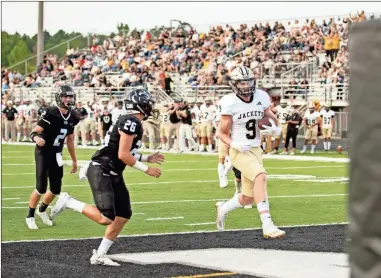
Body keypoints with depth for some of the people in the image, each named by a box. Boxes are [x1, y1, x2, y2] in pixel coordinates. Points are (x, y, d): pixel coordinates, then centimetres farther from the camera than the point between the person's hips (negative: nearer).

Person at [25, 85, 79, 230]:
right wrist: (37, 138, -43)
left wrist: (74, 161, 19)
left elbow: (69, 140, 14)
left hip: (57, 155, 6)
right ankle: (30, 216, 9)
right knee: (41, 187, -12)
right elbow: (34, 132, -19)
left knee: (56, 190, 8)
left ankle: (42, 210, 36)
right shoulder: (51, 113, -18)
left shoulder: (72, 117, 2)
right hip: (43, 153, -6)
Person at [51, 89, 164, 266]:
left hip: (113, 174, 11)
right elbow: (123, 155, -19)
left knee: (123, 216, 9)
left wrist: (147, 158, 25)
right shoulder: (132, 122, -16)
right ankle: (68, 202, -3)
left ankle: (99, 256, 15)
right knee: (106, 218, -21)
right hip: (101, 171, -11)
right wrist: (147, 170, -10)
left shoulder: (130, 121, 14)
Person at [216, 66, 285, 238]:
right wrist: (235, 144, -23)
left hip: (256, 151, 6)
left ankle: (223, 208, 43)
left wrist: (276, 129, -7)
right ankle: (267, 225, -36)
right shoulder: (230, 103, -11)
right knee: (260, 176, -32)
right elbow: (222, 133, -5)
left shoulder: (261, 98, 2)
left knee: (248, 198, 11)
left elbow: (272, 118, 16)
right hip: (239, 152, -6)